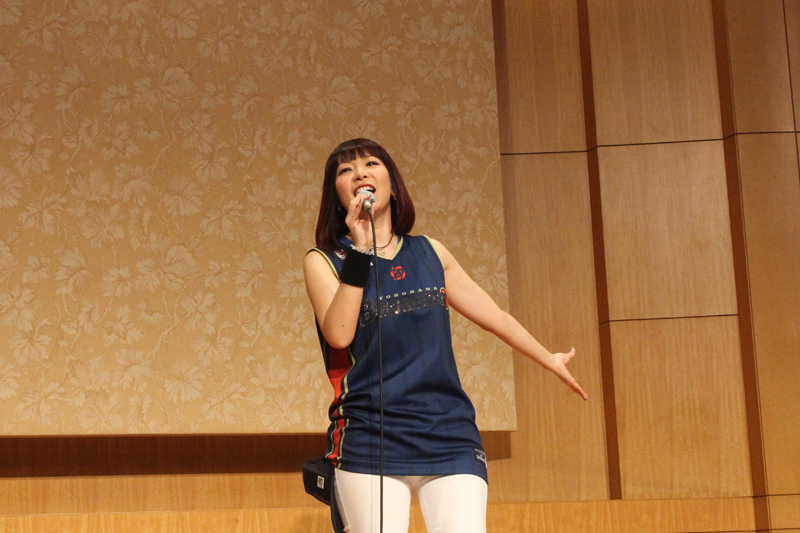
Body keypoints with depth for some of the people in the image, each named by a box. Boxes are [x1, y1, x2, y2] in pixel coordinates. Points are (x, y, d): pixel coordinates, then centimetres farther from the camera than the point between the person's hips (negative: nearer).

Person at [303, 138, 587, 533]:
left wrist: (549, 360, 34)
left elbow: (494, 314, 26)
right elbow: (338, 334, -12)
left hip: (449, 438, 3)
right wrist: (360, 249, -12)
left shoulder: (430, 252, 15)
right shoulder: (323, 261, 5)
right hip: (369, 439, -2)